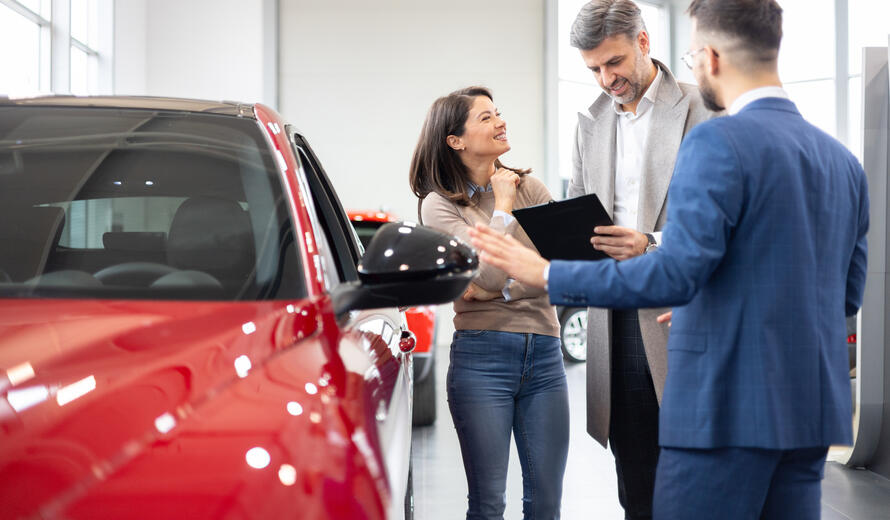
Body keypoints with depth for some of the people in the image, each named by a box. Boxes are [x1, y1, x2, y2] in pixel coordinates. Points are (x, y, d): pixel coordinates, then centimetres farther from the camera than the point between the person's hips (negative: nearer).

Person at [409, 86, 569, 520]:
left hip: (543, 353, 3)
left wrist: (498, 290, -9)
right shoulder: (440, 205, -1)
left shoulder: (531, 188, 9)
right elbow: (490, 270, -15)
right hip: (482, 356, -3)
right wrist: (503, 204, -5)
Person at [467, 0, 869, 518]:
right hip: (813, 410, 8)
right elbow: (848, 294, 17)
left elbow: (677, 273, -20)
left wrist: (547, 274, -11)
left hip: (728, 407, -8)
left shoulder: (718, 142, -13)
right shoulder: (843, 160, 11)